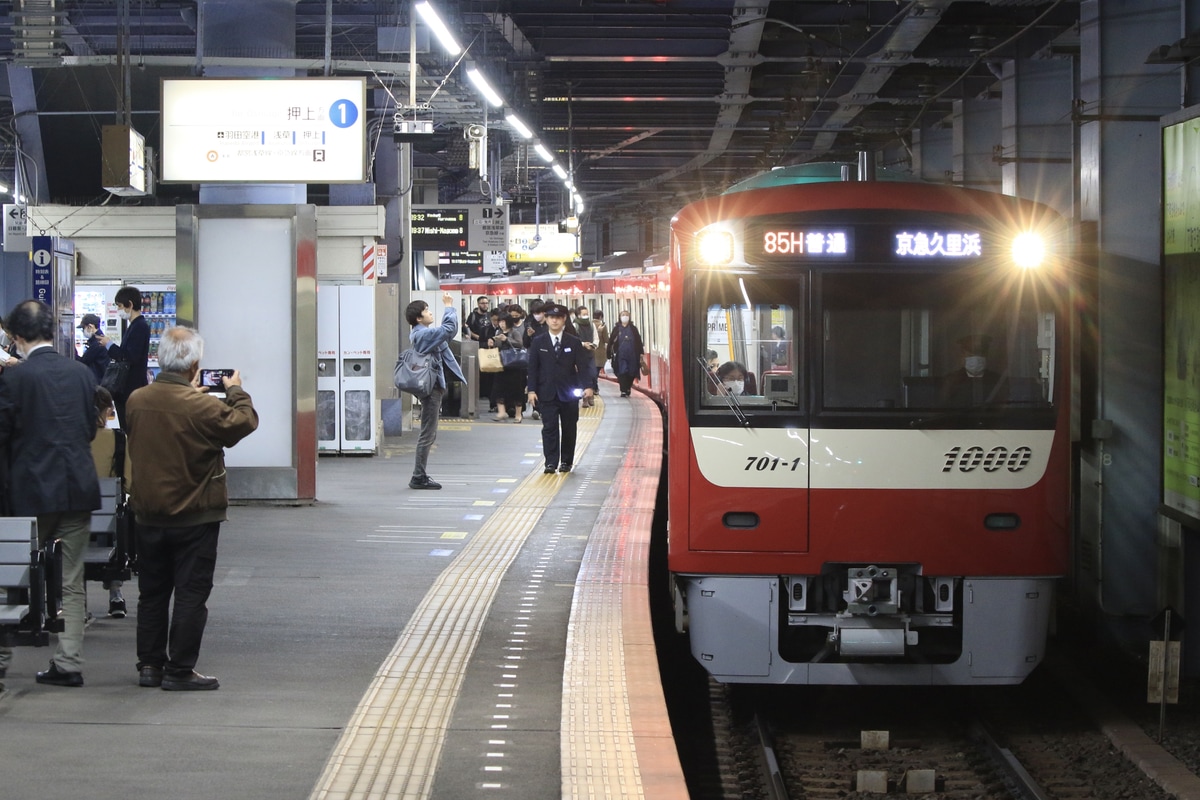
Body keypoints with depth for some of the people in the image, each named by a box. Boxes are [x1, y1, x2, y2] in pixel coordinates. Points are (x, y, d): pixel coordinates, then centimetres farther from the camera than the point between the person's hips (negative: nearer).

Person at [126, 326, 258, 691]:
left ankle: (149, 665, 19)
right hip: (194, 517, -5)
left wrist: (189, 390, 20)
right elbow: (245, 421, -8)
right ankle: (179, 670, 4)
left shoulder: (136, 400, -5)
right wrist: (235, 391, 9)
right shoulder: (203, 407, -22)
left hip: (148, 515, 5)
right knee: (191, 594, 3)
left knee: (152, 593, 15)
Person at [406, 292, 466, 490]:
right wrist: (449, 307, -15)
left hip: (431, 386, 11)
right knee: (427, 434, -7)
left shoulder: (423, 333, 14)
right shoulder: (424, 334, -17)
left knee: (429, 434, 15)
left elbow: (445, 331, 26)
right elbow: (449, 328, -26)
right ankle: (419, 478, -4)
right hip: (431, 387, -11)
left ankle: (420, 476, 19)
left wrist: (449, 308, 15)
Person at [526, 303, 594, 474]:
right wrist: (532, 390, -5)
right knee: (549, 428, -7)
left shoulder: (574, 342, 3)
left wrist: (587, 386, -14)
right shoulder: (538, 343, 5)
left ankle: (566, 461, 15)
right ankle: (551, 462, -7)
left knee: (569, 428, 5)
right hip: (547, 394, -1)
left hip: (569, 393, 1)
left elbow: (583, 365, -1)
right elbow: (533, 368, 4)